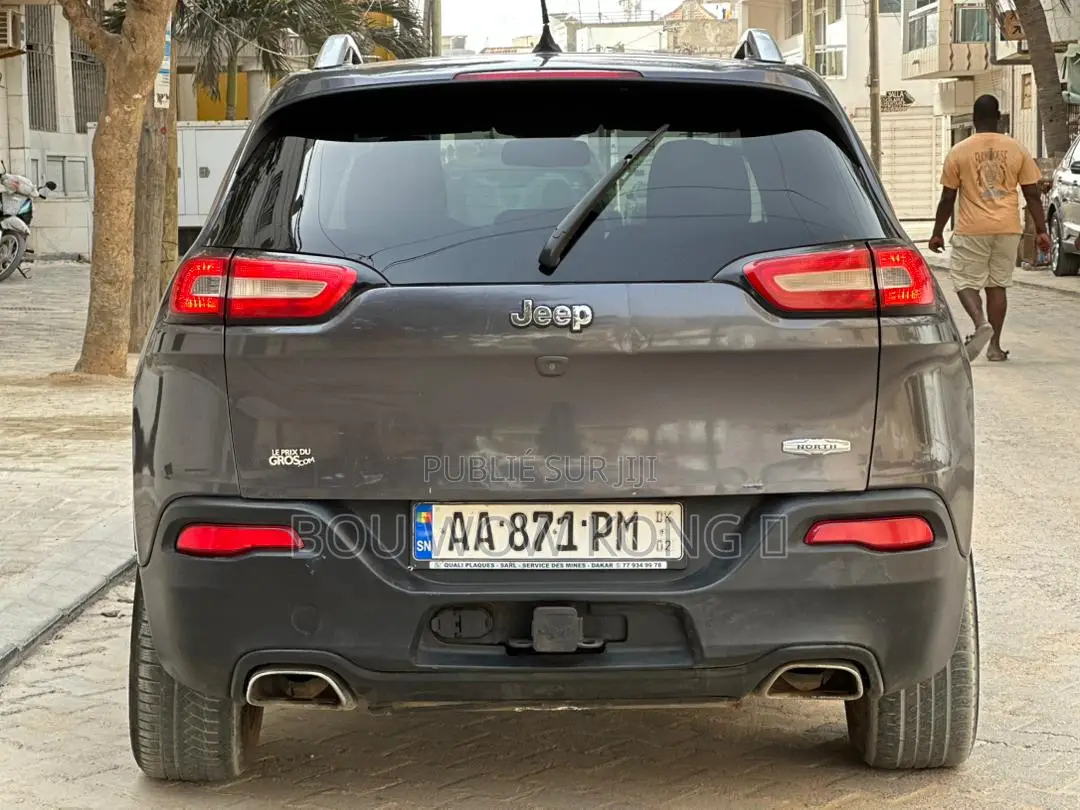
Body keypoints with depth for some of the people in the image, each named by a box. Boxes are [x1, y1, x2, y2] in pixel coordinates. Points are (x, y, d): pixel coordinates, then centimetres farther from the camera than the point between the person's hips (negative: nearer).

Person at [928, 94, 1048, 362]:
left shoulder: (959, 151, -4)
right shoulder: (1017, 149, 3)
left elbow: (947, 198, -1)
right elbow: (1032, 194, 2)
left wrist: (937, 233, 8)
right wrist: (1041, 230, 8)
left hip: (972, 230, -3)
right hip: (1008, 229, 3)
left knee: (965, 281, 7)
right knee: (997, 284, 11)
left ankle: (981, 322, -21)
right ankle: (995, 345, 10)